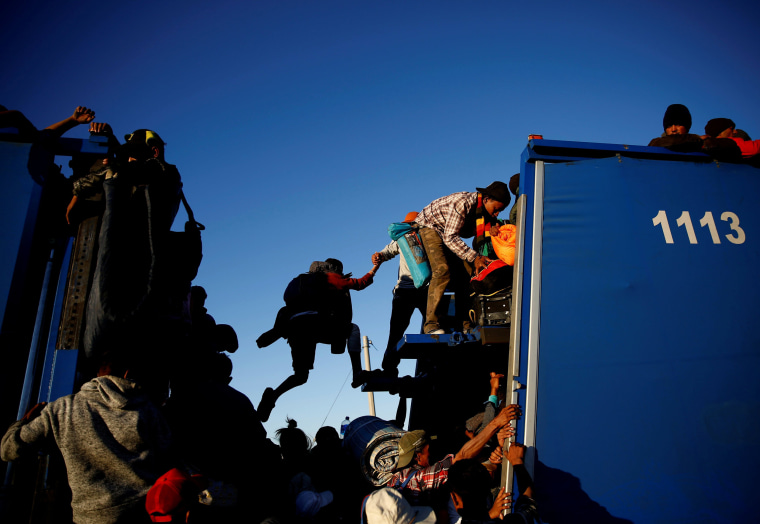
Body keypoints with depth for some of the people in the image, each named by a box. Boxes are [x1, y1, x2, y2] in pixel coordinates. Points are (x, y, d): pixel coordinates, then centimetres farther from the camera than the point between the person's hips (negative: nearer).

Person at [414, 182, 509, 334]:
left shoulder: (484, 210, -7)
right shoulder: (462, 203, -32)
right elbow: (449, 238, -34)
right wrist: (474, 257, -39)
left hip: (449, 235, 8)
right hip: (428, 226, -8)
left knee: (466, 272, -5)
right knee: (442, 270, -26)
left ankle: (466, 325, -2)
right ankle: (431, 325, -25)